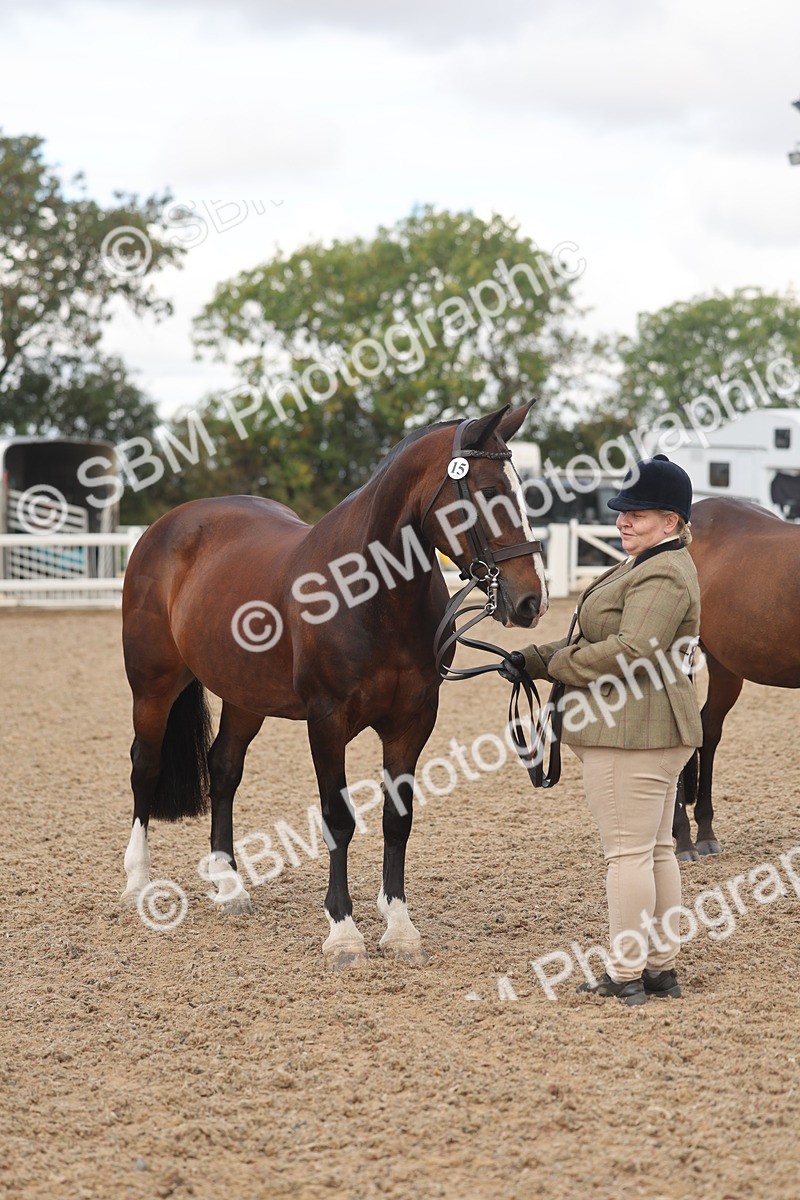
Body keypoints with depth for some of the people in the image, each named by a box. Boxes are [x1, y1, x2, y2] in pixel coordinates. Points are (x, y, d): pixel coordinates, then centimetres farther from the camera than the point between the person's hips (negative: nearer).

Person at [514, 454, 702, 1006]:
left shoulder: (662, 577, -17)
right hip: (653, 728, 11)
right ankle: (661, 966, 20)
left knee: (628, 852, -5)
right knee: (656, 849, 14)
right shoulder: (645, 566, 18)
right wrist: (536, 657, 10)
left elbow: (631, 650, -27)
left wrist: (559, 664, -14)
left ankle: (625, 976, 0)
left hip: (631, 731, -11)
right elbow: (596, 636, 22)